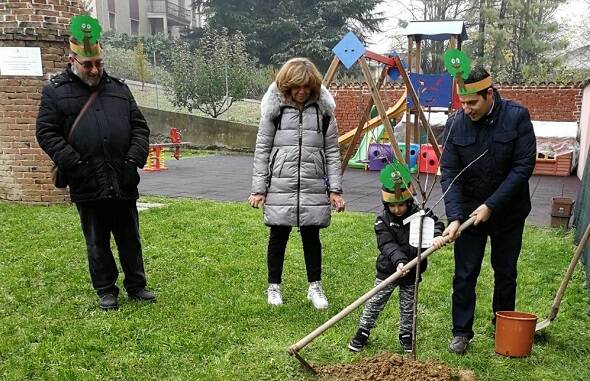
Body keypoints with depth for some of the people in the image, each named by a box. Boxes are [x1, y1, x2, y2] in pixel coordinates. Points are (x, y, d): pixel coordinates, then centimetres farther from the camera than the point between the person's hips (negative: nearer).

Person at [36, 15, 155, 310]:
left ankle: (136, 286, 28)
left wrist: (134, 159, -4)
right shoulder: (55, 92, 2)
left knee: (130, 239, 13)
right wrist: (75, 164, -13)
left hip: (123, 183, 3)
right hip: (87, 186, -2)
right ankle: (105, 291, 25)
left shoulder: (118, 89, 11)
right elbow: (47, 133, -3)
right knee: (97, 243, 10)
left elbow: (140, 127, 11)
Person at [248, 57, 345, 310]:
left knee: (311, 235, 8)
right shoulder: (274, 108, 0)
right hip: (280, 185, -1)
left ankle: (315, 287, 24)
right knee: (278, 235, 9)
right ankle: (274, 286, 25)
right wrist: (258, 189, -2)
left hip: (313, 185, 1)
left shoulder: (323, 109, 3)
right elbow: (262, 149, 2)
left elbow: (332, 151, 5)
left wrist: (335, 189, 1)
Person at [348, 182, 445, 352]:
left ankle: (406, 334, 33)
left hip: (412, 272, 1)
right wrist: (399, 261, -40)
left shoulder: (419, 214, -8)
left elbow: (435, 223, -14)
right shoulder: (383, 220, -13)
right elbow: (388, 245, -24)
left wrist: (437, 235, -38)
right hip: (388, 270, -1)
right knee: (375, 302, 8)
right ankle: (363, 332, 24)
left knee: (408, 306, 13)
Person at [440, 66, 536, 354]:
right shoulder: (455, 124, -11)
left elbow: (524, 166, -16)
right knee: (464, 274, 2)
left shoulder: (517, 116, -16)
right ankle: (461, 332, 16)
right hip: (469, 210, 1)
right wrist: (454, 217, -23)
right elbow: (449, 172, -12)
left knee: (506, 273, 14)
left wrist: (491, 205, -20)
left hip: (508, 211, 0)